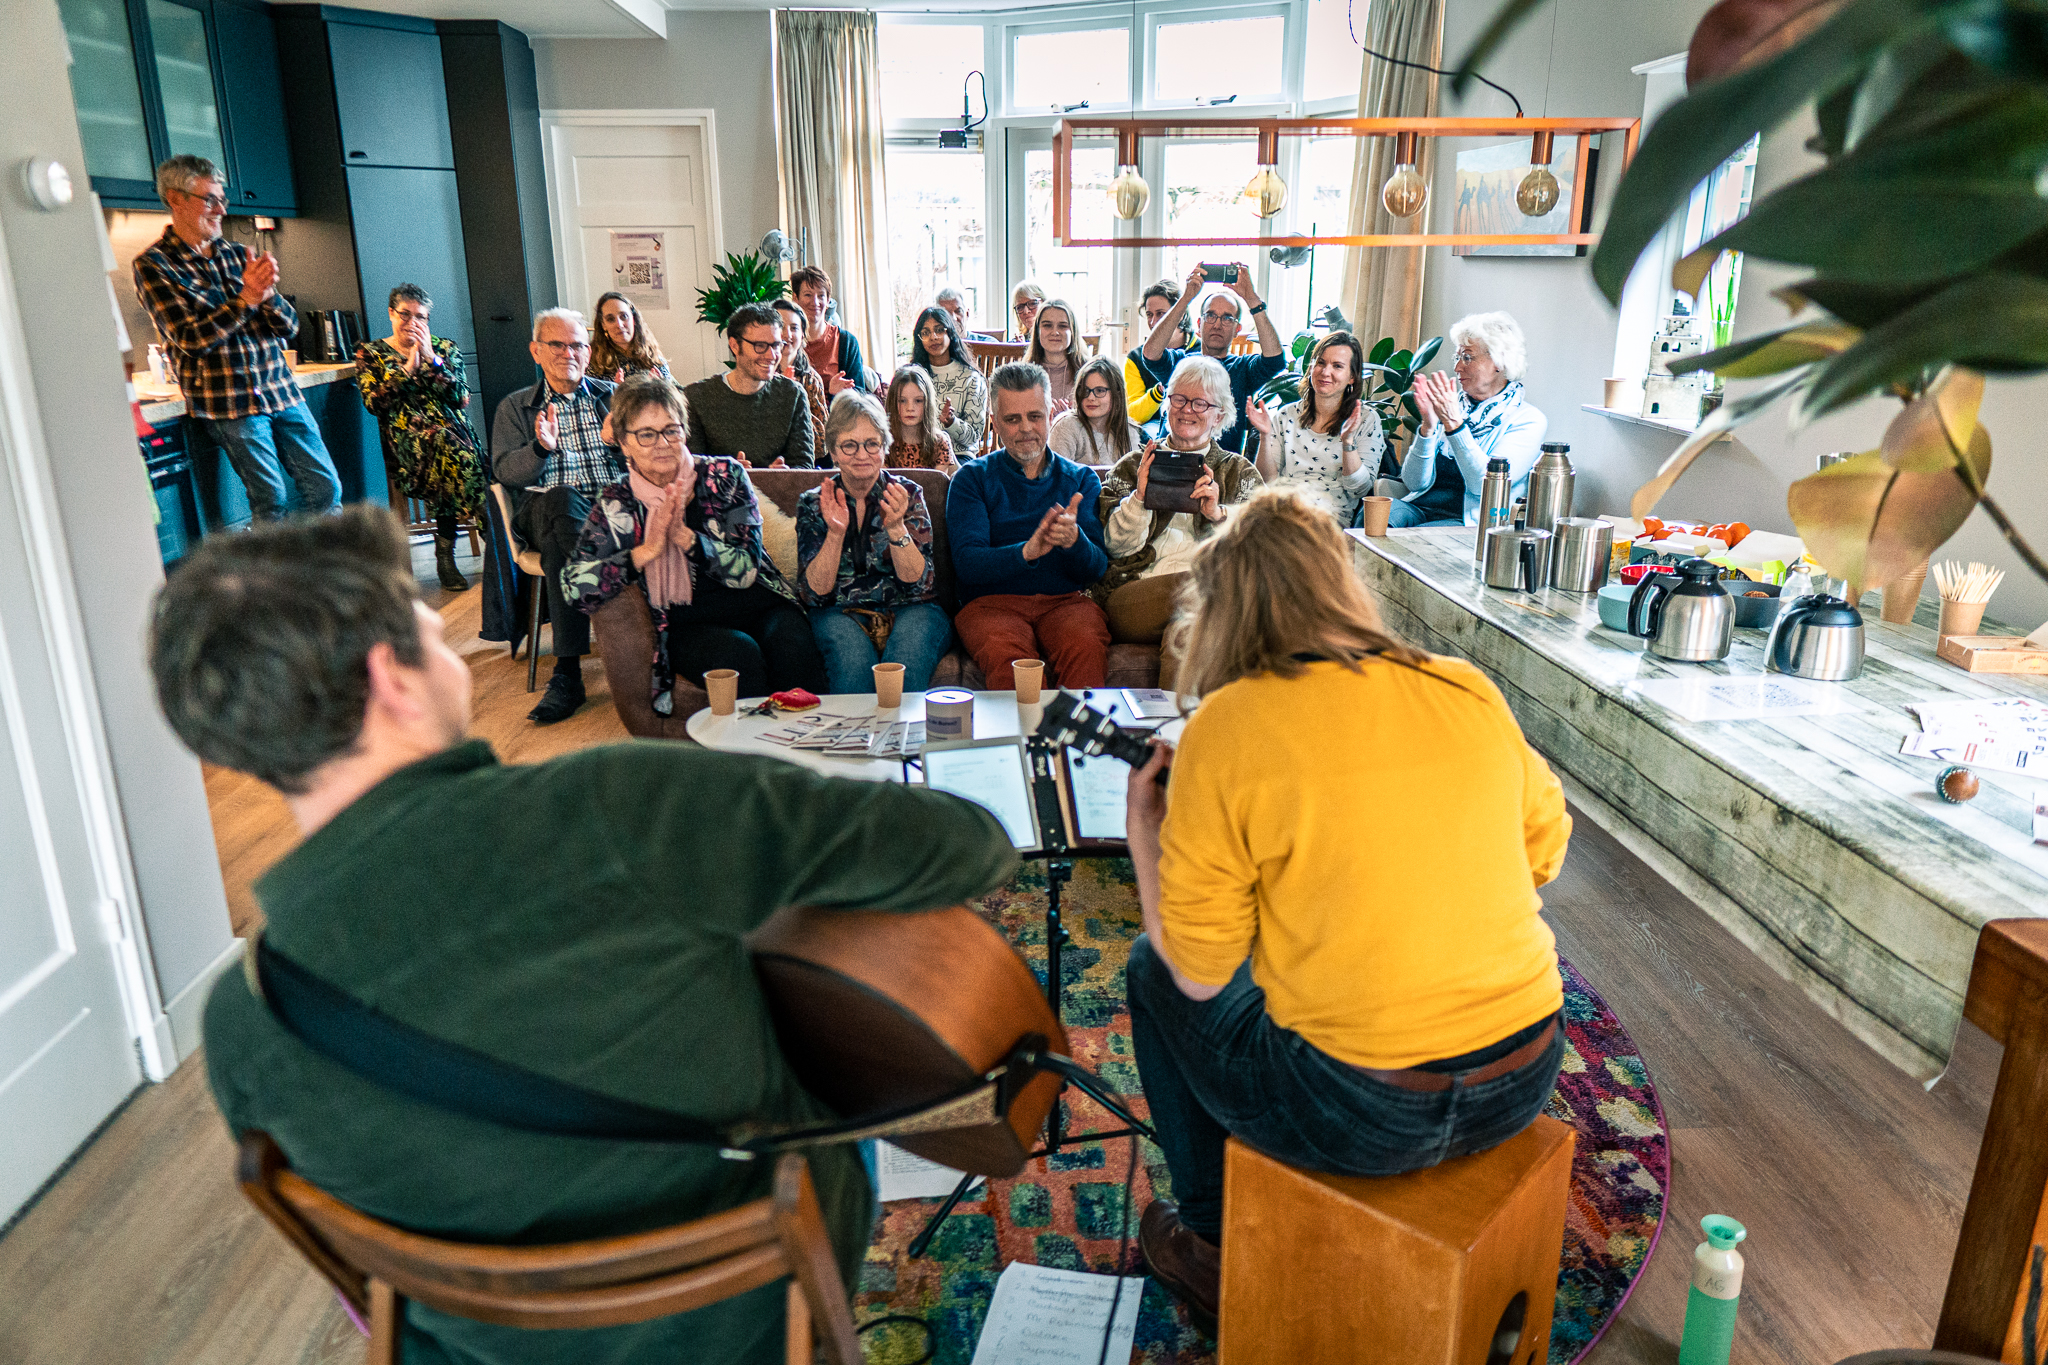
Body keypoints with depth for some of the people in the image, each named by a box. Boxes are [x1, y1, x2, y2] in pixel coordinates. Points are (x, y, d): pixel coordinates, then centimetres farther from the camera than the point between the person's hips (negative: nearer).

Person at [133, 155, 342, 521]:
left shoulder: (238, 254, 14)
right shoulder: (153, 265, -1)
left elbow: (289, 326, 9)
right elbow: (190, 337, -12)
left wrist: (267, 293, -12)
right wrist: (246, 299, -19)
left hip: (281, 390, 5)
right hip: (227, 401, -5)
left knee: (326, 487, 1)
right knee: (273, 499, -9)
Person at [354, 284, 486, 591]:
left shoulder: (445, 348, 21)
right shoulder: (370, 353, 17)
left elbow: (462, 398, 6)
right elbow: (373, 402, 1)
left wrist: (431, 358, -1)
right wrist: (408, 367, -2)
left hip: (453, 429, 3)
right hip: (406, 437, -2)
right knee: (447, 445, -36)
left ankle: (445, 553, -32)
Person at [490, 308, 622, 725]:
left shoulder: (613, 395, 23)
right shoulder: (515, 407, 21)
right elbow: (505, 471, 7)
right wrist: (541, 447, -14)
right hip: (546, 511, 0)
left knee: (558, 544, -36)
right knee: (562, 500, -39)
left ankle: (568, 671, -39)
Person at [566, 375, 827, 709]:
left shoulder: (725, 476, 3)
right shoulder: (617, 506, 4)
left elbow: (746, 570, -4)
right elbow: (574, 587, -8)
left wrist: (685, 537, -18)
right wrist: (647, 550, -16)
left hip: (759, 606, 1)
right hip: (688, 627, -1)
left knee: (792, 644, -31)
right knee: (737, 653, -33)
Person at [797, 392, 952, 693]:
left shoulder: (907, 495, 4)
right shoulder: (812, 503, 6)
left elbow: (919, 584, -5)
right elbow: (815, 593, -3)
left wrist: (896, 527, -20)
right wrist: (836, 533, -17)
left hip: (909, 611, 0)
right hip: (841, 614, 0)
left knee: (907, 656, -33)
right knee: (852, 655, -33)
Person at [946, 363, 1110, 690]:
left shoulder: (1082, 479, 17)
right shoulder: (972, 478, 11)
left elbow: (1096, 568, 6)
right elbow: (966, 565, -3)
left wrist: (1075, 540, -19)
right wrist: (1027, 551, -23)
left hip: (1066, 600, 1)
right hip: (992, 601, -1)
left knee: (1087, 649, -33)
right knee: (1007, 656, -35)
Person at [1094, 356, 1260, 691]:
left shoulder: (1239, 472, 23)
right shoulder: (1133, 466, 21)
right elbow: (1116, 545, 8)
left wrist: (1218, 514, -11)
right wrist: (1140, 495, -8)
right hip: (1133, 597, 0)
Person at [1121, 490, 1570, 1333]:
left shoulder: (1226, 728, -14)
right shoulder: (1471, 692, 0)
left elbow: (1198, 971, -9)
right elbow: (1544, 850, 15)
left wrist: (1143, 829, 4)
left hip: (1363, 1112, -5)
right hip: (1525, 1081, 6)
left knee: (1153, 974, 18)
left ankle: (1217, 1251, 34)